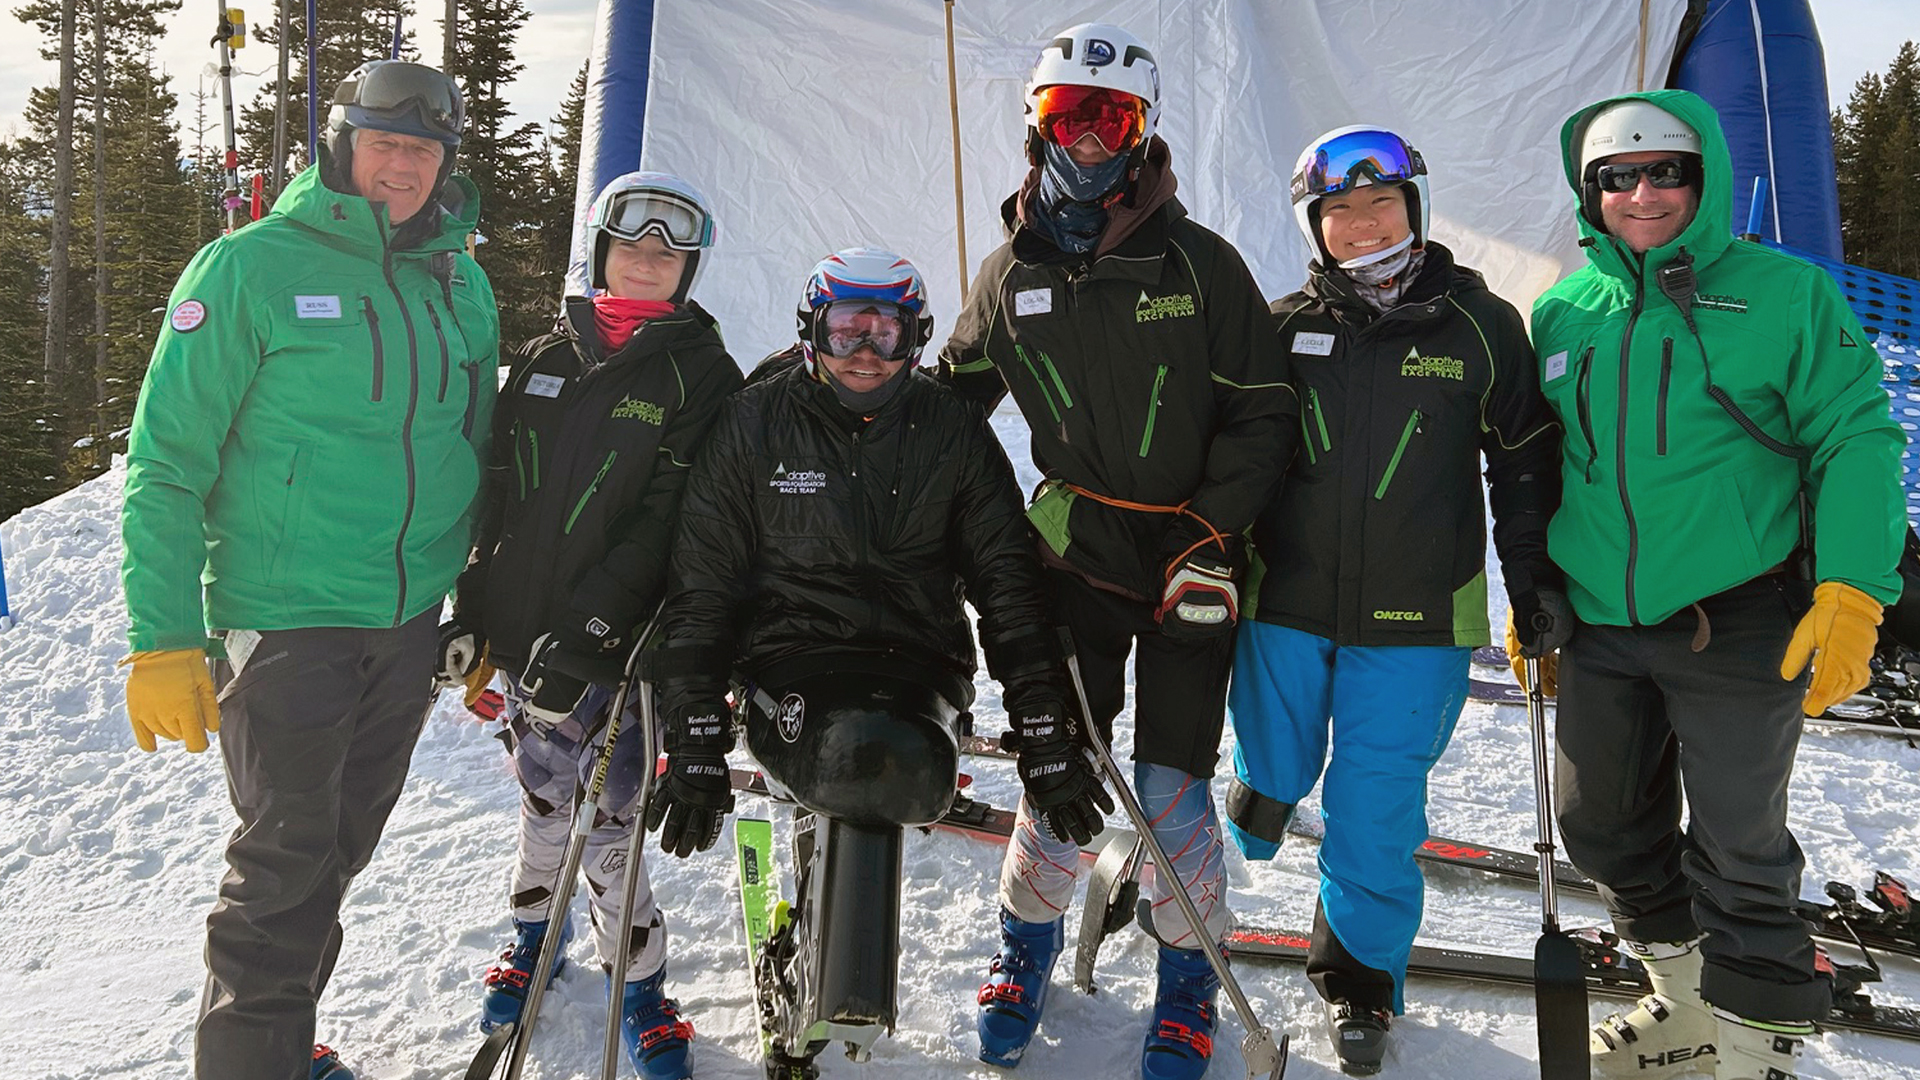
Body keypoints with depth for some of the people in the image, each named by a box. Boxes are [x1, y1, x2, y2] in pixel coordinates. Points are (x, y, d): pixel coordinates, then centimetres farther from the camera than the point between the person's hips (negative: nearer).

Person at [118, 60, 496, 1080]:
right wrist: (163, 641, -14)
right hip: (286, 621, -5)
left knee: (342, 845, 17)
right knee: (288, 860, 1)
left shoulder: (461, 283, 8)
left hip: (411, 621, 6)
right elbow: (166, 460, -8)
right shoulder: (251, 267, -8)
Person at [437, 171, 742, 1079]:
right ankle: (534, 934, 39)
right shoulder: (545, 359, 12)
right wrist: (471, 611, 10)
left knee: (606, 818, -3)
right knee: (546, 793, 15)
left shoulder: (702, 375, -3)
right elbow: (496, 494, 15)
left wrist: (586, 628, -18)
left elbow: (667, 522, -11)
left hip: (620, 645, -4)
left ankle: (639, 985, 17)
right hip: (523, 629, 4)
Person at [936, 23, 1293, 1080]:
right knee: (1057, 773, 3)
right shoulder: (1010, 276, 5)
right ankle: (1026, 948, 30)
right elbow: (947, 402, 17)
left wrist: (1208, 537, -12)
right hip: (1078, 554, 2)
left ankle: (1187, 981, 23)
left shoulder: (1200, 263, -4)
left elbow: (1261, 413, -4)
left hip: (1192, 568, -2)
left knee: (1172, 786, 0)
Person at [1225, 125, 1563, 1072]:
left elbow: (1524, 456, 8)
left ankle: (1361, 967, 26)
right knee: (1275, 769, 16)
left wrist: (1533, 570, 3)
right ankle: (1251, 816, 54)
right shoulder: (1283, 329, 1)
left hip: (1416, 621, -1)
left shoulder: (1480, 325, -1)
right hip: (1285, 603, 2)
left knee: (1377, 807, 2)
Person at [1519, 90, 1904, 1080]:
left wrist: (1852, 592, -17)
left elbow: (1855, 440, -7)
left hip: (1738, 626, -5)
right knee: (1604, 829, 15)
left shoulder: (1784, 293, -4)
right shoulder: (1562, 314, 8)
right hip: (1599, 628, 5)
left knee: (1737, 850, 4)